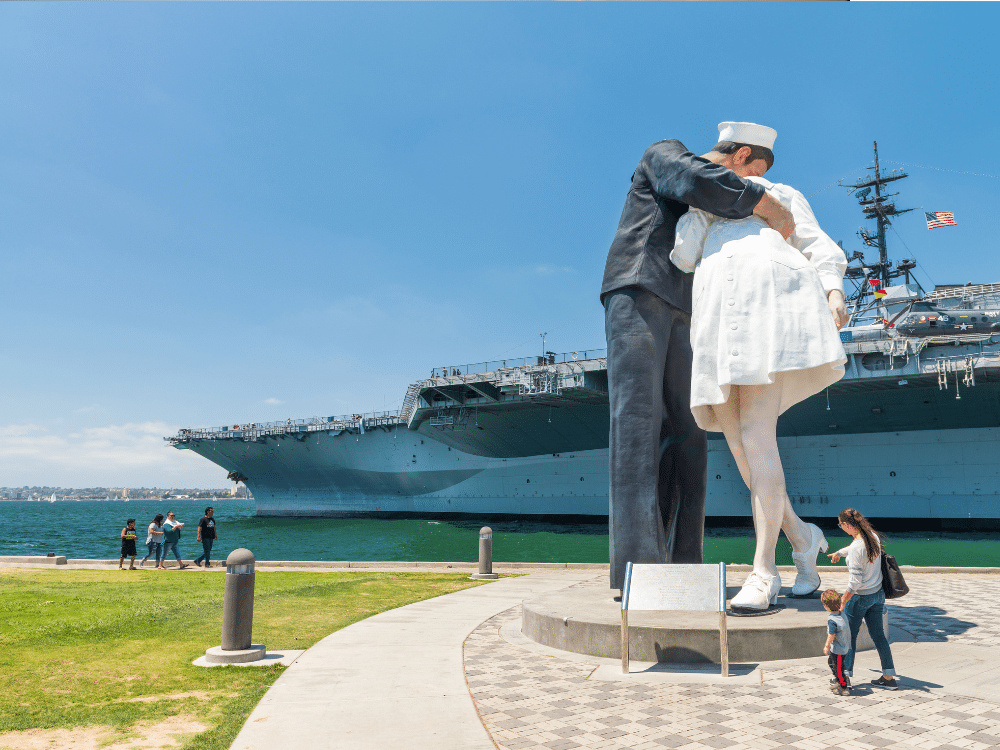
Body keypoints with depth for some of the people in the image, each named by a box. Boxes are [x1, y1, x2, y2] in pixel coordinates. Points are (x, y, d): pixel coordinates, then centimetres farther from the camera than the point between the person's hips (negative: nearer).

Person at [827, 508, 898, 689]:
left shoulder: (856, 547, -26)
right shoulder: (874, 537, -1)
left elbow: (855, 582, -25)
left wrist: (841, 603, -16)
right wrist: (838, 553, 41)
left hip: (860, 597, -7)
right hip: (877, 593, 7)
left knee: (849, 636, 9)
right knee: (878, 635, 16)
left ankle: (846, 676, 19)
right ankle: (889, 677, 21)